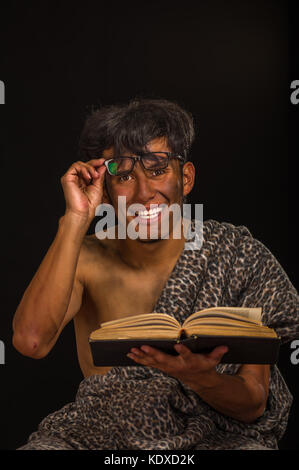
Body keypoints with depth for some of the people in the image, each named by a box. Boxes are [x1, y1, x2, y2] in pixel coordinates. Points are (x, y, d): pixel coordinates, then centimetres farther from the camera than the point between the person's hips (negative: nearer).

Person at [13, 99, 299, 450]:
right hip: (100, 433, 1)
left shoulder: (241, 258, -3)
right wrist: (76, 219, -19)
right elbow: (30, 341, -21)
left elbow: (254, 405, -4)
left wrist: (201, 379, -28)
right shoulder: (86, 260, 0)